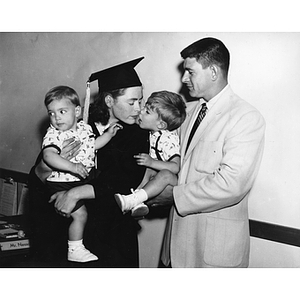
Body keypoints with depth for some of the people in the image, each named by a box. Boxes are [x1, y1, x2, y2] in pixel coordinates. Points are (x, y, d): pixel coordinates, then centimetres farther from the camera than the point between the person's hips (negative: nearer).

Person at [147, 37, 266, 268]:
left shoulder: (247, 118, -14)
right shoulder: (188, 111, 10)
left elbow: (231, 184, -23)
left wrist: (174, 194, -16)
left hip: (217, 242, -6)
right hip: (181, 227, 6)